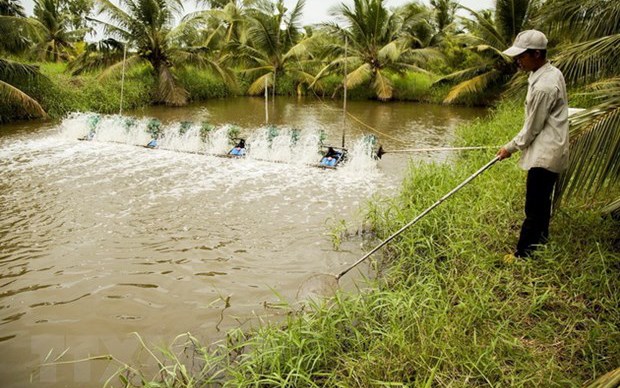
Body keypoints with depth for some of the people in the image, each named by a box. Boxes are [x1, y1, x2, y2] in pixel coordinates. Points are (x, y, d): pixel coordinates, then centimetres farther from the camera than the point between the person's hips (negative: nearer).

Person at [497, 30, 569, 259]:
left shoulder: (543, 87, -24)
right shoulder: (554, 73, 7)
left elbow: (532, 128, -16)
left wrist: (510, 148, -1)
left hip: (545, 155, -10)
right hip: (551, 151, 10)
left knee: (534, 208, -2)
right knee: (542, 203, 21)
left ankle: (523, 254, 6)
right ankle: (540, 243, 35)